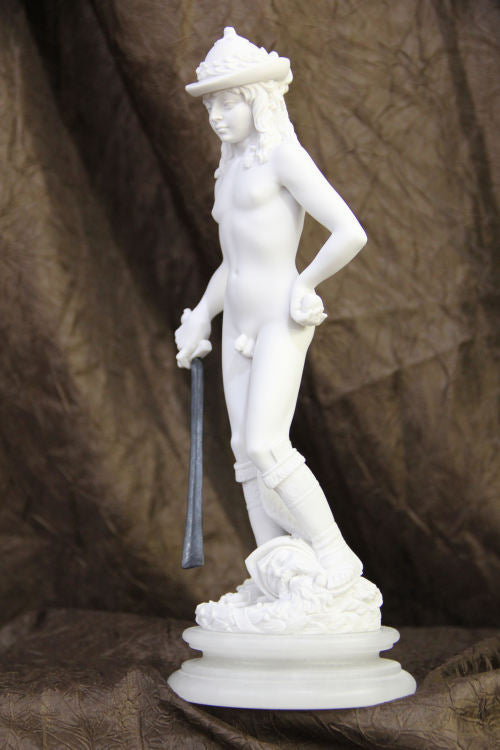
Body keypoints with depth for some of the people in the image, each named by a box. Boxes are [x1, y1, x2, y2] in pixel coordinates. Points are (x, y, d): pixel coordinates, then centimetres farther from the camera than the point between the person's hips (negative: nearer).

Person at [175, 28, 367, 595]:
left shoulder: (286, 156, -10)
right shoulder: (234, 170, 17)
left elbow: (350, 233, -20)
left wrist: (303, 286, -9)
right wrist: (197, 322, 19)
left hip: (282, 323, -8)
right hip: (241, 328, 9)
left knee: (265, 448, -18)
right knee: (249, 453, 4)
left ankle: (337, 556, -4)